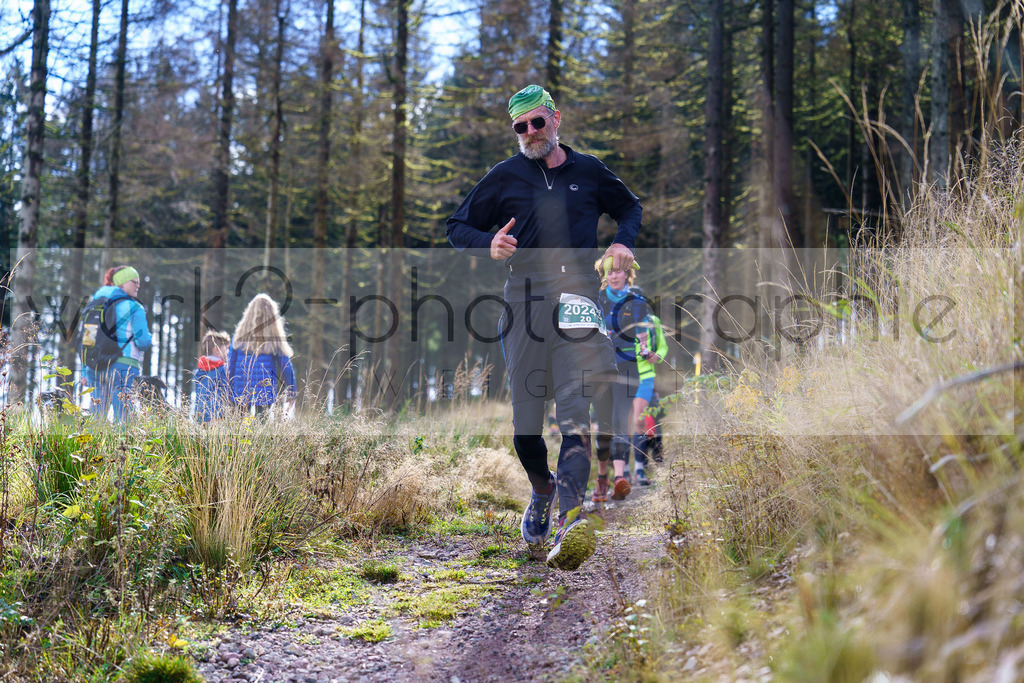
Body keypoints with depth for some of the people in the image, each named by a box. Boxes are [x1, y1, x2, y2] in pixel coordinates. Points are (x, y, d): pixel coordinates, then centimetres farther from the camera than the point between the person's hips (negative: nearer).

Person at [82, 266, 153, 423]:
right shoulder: (134, 308, -5)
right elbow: (143, 342, -10)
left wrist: (84, 371, 19)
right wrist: (150, 339, 14)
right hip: (123, 367, -6)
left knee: (95, 418, 9)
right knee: (123, 419, -6)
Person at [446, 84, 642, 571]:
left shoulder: (588, 171, 15)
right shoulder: (505, 176, 12)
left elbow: (630, 207, 32)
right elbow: (457, 227, 16)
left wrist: (624, 242, 11)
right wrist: (488, 244, -6)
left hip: (578, 298, -1)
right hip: (524, 298, 1)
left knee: (576, 410, -19)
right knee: (525, 421, 4)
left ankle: (570, 521, -30)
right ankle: (543, 491, 35)